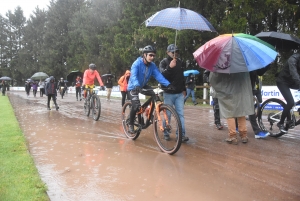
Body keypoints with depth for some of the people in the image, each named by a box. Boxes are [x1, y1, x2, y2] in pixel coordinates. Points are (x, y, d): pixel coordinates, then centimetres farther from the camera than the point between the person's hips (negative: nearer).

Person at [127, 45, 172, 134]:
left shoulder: (152, 65, -11)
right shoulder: (137, 63, -26)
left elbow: (158, 75, -22)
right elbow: (133, 76, -39)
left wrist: (168, 84, -36)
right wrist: (137, 85, -59)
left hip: (143, 86, 5)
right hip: (133, 87, -5)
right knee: (136, 105, -22)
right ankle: (130, 125, -1)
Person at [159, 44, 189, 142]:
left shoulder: (180, 62, 10)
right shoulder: (164, 62, -4)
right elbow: (162, 76, -19)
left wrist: (184, 89, 19)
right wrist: (169, 67, -32)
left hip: (179, 93, 4)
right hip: (168, 93, -4)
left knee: (180, 114, 1)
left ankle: (182, 134, 5)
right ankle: (166, 133, 17)